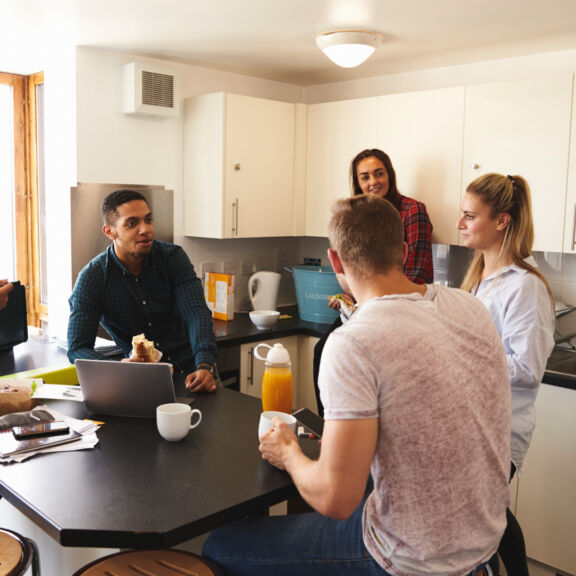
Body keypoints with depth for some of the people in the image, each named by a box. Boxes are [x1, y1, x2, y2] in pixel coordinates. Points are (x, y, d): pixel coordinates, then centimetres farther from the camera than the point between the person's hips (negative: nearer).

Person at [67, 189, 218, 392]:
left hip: (189, 371, 0)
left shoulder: (172, 256, -5)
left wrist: (205, 366, -34)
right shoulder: (91, 278, -9)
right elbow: (77, 348, -11)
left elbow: (196, 313, -17)